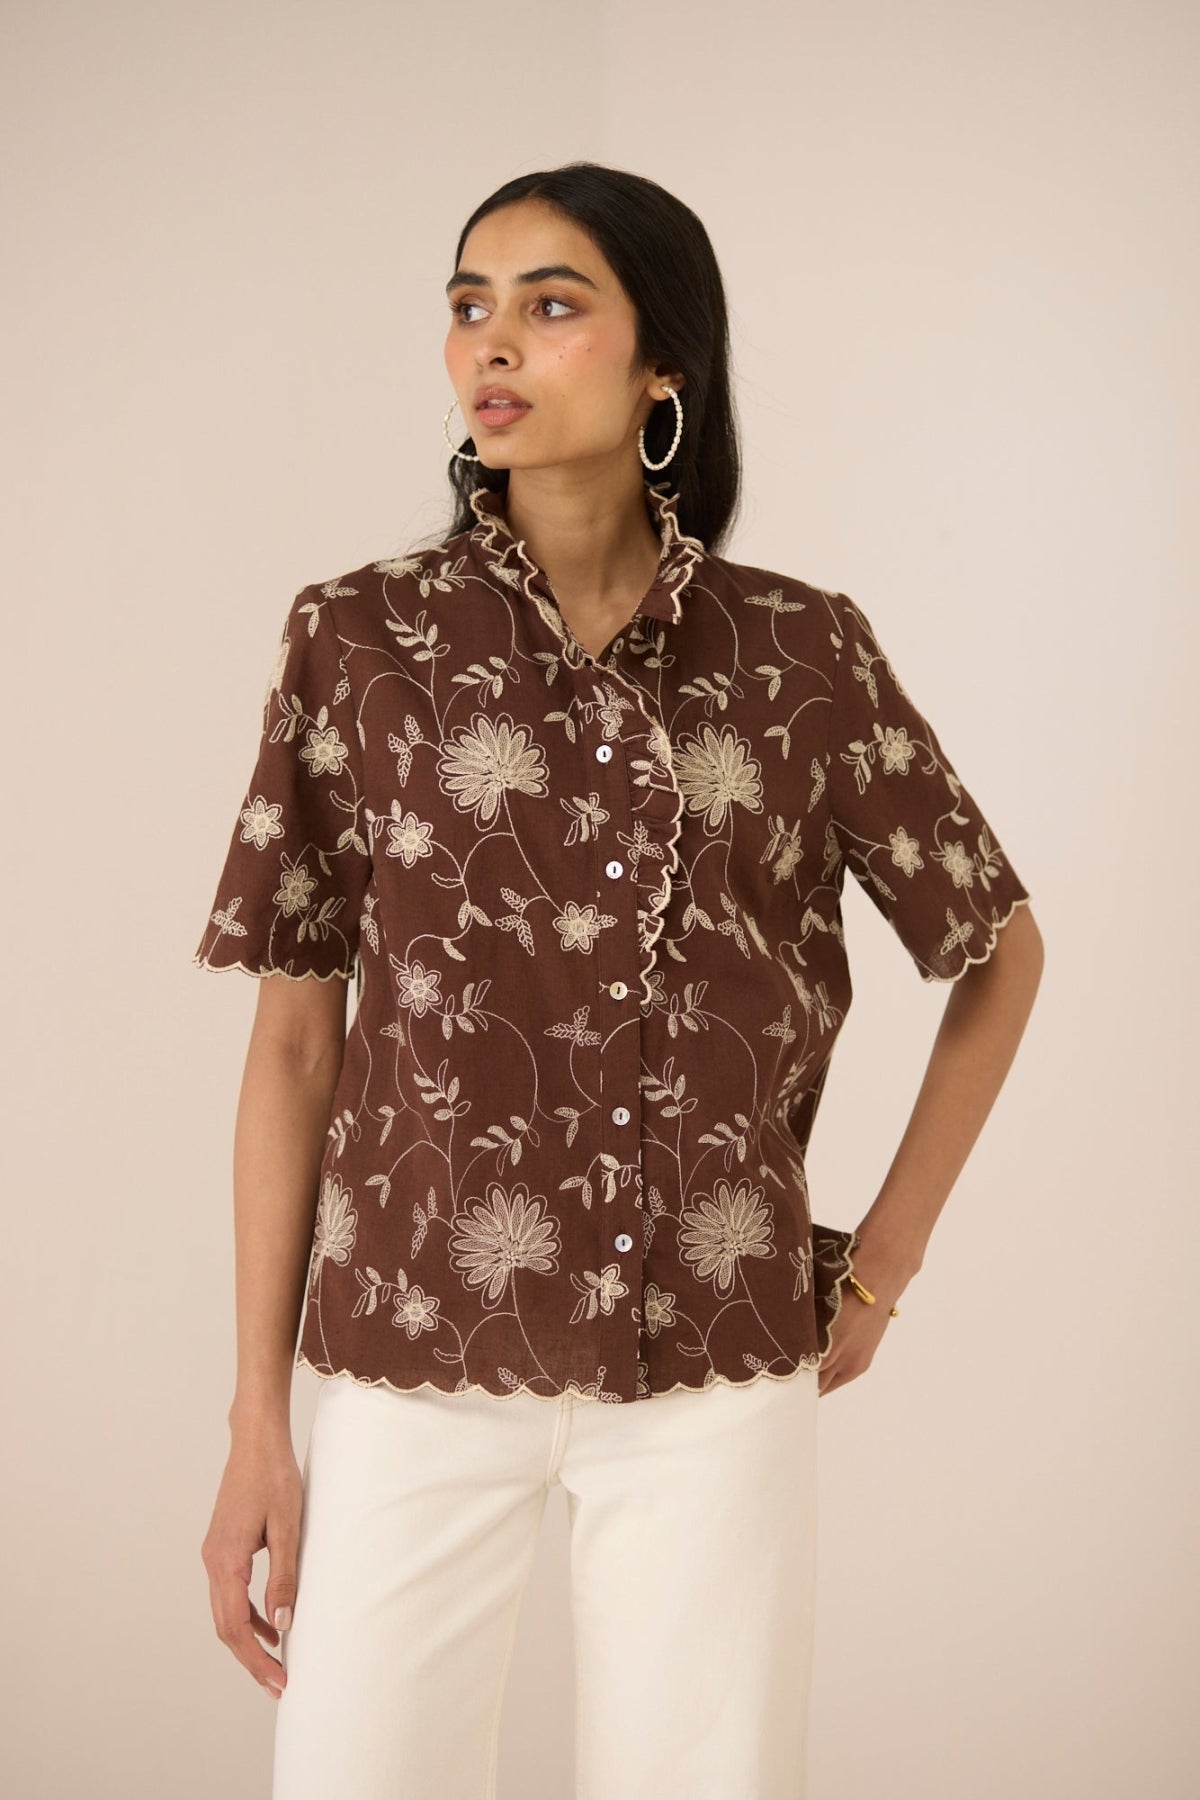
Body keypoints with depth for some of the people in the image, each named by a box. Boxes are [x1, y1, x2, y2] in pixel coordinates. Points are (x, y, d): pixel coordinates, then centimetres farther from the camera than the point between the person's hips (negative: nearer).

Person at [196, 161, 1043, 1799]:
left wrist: (884, 1263, 8)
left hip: (720, 1371, 1)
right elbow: (292, 1037, 0)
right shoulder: (357, 640, -1)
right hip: (413, 1358, 0)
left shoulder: (804, 654, 0)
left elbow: (1000, 949, 13)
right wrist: (259, 1418, -1)